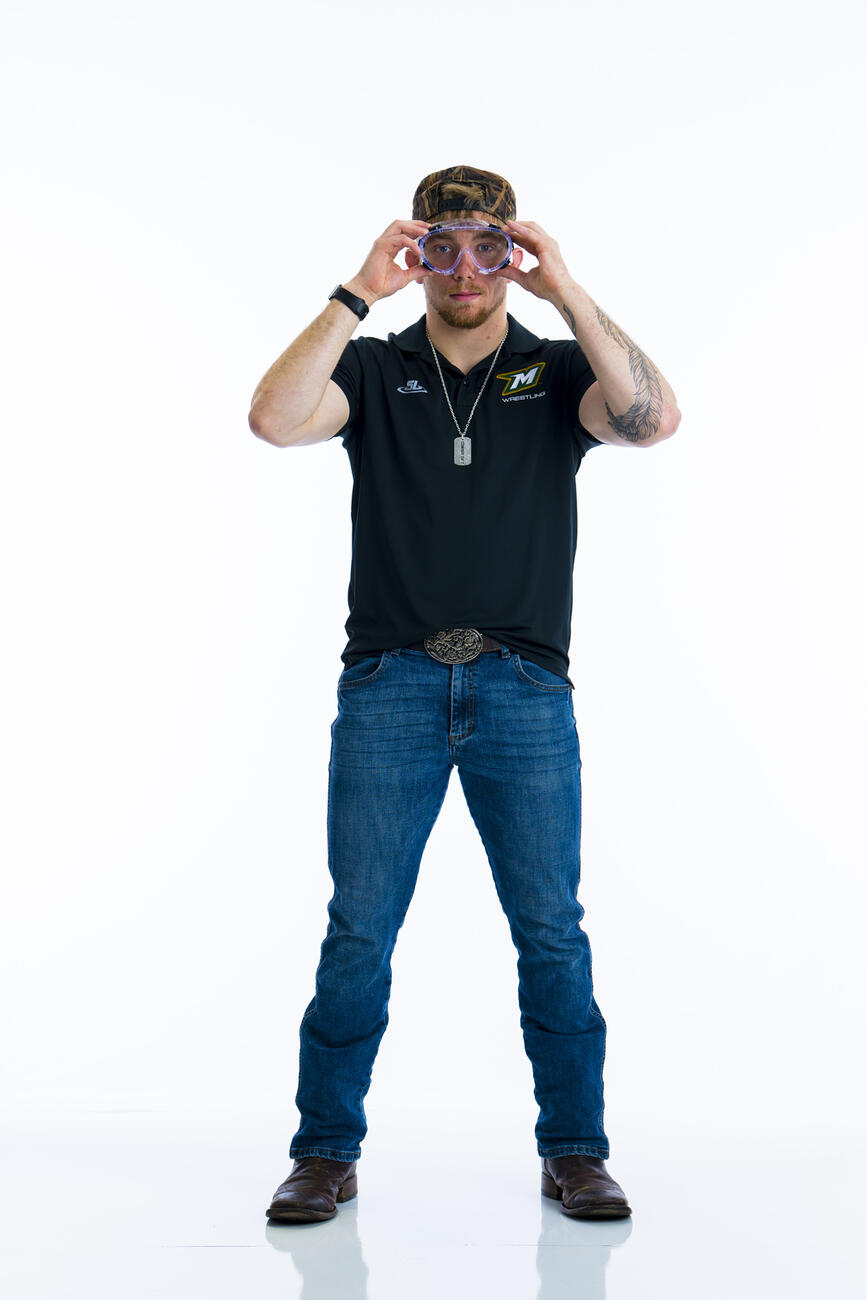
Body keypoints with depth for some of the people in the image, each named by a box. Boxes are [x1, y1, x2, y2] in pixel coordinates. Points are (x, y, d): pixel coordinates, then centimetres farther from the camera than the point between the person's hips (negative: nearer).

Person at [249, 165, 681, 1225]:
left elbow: (653, 419, -11)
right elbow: (275, 419, -10)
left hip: (524, 689, 0)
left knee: (551, 931, 3)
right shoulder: (373, 367, 10)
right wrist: (356, 293, -11)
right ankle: (327, 1154, 15)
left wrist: (567, 292, -12)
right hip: (390, 687, 0)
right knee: (358, 932, 1)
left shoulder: (559, 370, 10)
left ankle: (575, 1152, 17)